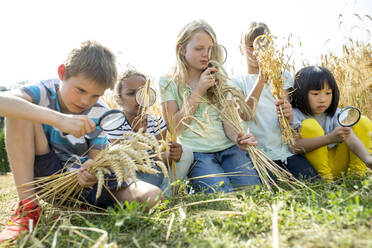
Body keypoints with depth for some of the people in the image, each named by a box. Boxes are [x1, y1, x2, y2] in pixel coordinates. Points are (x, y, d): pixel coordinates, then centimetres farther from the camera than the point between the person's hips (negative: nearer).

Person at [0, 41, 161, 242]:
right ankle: (27, 205, -22)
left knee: (152, 196, -20)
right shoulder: (44, 92, -12)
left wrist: (91, 171, -32)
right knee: (20, 111, -24)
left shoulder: (100, 115, -5)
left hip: (79, 180, 1)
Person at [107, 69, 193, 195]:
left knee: (186, 153, -13)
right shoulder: (116, 126, -16)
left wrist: (170, 155, -34)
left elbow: (159, 158, -9)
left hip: (152, 176, 4)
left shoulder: (156, 123, -3)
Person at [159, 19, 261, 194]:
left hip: (228, 148, 4)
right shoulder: (168, 83, 6)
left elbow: (228, 121, 8)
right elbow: (174, 129, -3)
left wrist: (238, 139, -16)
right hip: (197, 153, -3)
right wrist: (198, 91, -7)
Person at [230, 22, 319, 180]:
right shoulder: (237, 81, 6)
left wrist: (288, 114, -19)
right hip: (258, 152, -2)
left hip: (285, 148, 3)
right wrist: (261, 79, -20)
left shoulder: (282, 76, 14)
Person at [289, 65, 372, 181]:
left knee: (362, 121, -5)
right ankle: (325, 177, -18)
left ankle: (357, 174, -6)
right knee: (309, 126, -28)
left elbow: (350, 136, -17)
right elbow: (294, 147, -28)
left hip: (337, 166, 4)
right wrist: (330, 138, -40)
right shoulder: (294, 115, -13)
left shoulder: (335, 114, -1)